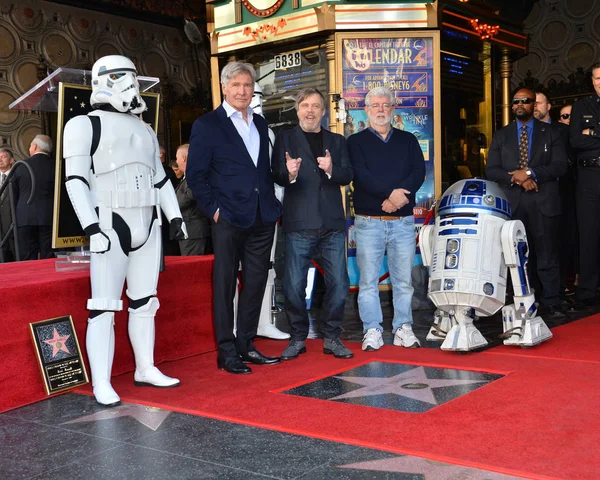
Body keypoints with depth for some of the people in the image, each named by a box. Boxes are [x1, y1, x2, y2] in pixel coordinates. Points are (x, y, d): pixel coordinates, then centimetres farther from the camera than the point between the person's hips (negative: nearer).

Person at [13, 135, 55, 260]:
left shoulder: (21, 166, 3)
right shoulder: (55, 166, -1)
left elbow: (13, 195, 8)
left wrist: (15, 217, 17)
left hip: (25, 218, 0)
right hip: (49, 218, 0)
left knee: (27, 260, 2)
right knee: (48, 259, 1)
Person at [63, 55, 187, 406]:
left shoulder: (145, 130, 17)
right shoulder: (85, 125, -3)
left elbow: (160, 178, 21)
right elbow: (76, 180, -10)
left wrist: (175, 216, 13)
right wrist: (92, 228, -19)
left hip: (147, 226, 7)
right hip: (111, 227, -6)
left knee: (145, 303, 12)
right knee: (104, 307, -7)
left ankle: (146, 369, 22)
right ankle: (102, 385, -2)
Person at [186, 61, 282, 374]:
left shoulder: (260, 124, 15)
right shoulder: (207, 125, -2)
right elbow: (195, 175, -5)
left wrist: (272, 202, 10)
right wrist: (213, 209, -11)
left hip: (263, 219, 6)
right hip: (229, 219, -6)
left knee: (255, 284, 10)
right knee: (224, 286, 2)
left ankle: (246, 346, 22)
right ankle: (227, 352, 10)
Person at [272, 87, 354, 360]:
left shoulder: (337, 141, 14)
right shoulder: (285, 139, 5)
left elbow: (347, 176, 4)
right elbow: (277, 176, -5)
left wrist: (331, 169, -17)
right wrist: (289, 173, -28)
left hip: (333, 224, 3)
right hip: (299, 224, -3)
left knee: (338, 284, 4)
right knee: (293, 285, -1)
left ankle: (331, 337, 19)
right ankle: (298, 338, 16)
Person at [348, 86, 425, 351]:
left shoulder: (408, 140, 15)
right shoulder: (356, 142, 8)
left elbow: (419, 173, 2)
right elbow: (360, 175, -8)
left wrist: (398, 196, -14)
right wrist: (390, 193, -19)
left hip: (403, 221, 2)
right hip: (368, 222, -2)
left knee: (403, 279, 4)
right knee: (368, 280, -1)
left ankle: (403, 329, 13)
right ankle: (372, 331, 6)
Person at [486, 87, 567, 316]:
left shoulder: (551, 133, 9)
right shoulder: (501, 135, 14)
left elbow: (560, 166, -1)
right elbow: (491, 170, 6)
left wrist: (531, 173, -13)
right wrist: (516, 179, -10)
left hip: (543, 201, -1)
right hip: (512, 202, 2)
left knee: (547, 253, -2)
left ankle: (552, 301, 5)